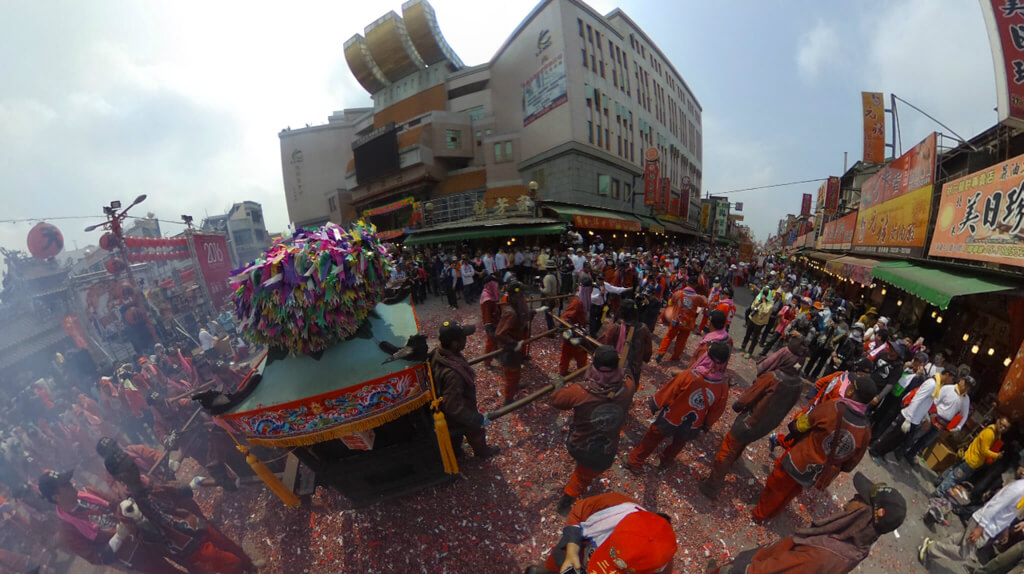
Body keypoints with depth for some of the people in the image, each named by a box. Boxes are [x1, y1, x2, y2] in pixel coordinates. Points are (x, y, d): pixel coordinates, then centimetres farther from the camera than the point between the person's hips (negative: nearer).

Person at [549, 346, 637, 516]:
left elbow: (556, 401, -10)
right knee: (585, 477, 27)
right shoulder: (627, 388, -25)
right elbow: (627, 376, 2)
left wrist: (559, 385, 9)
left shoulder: (579, 392, -31)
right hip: (605, 456, -1)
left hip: (577, 448, 1)